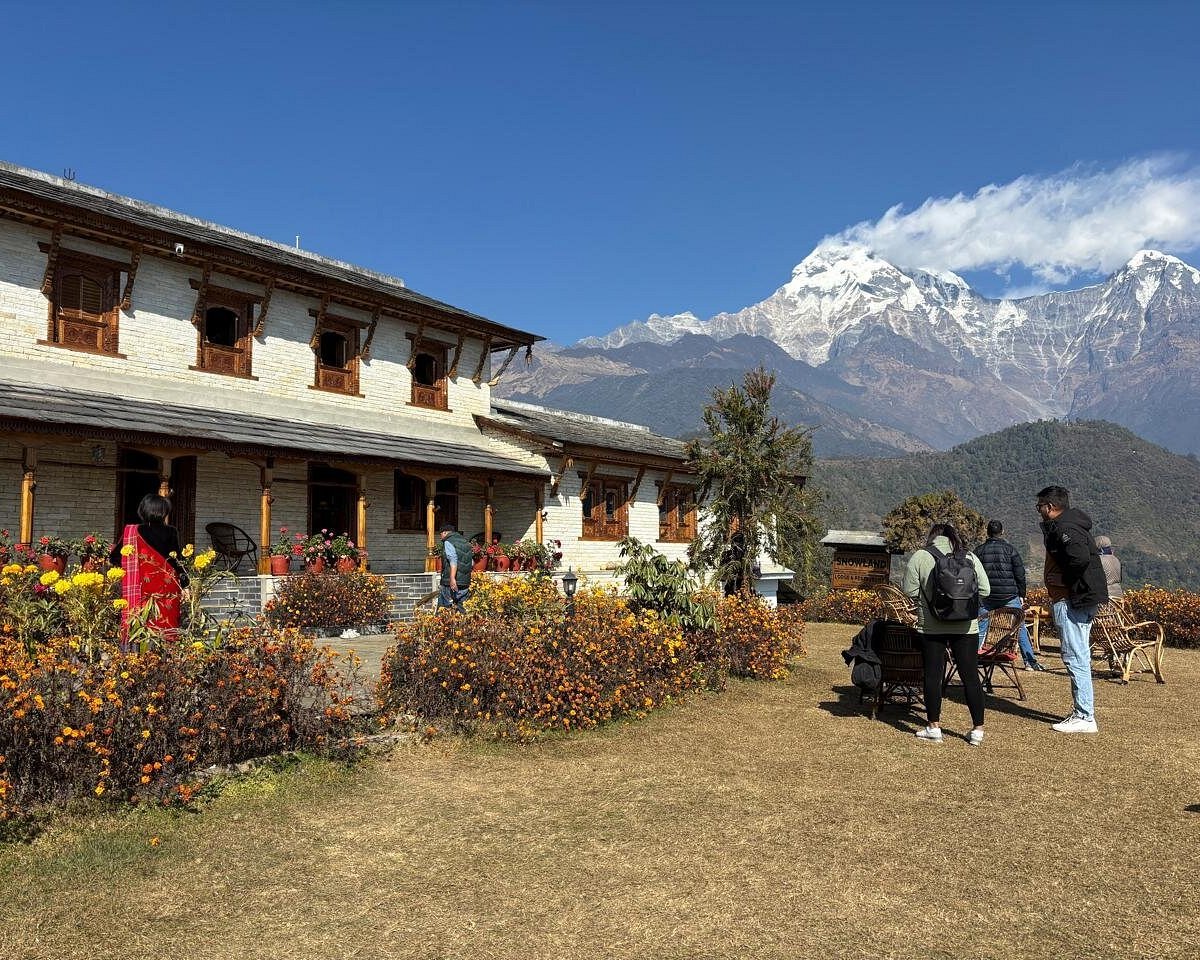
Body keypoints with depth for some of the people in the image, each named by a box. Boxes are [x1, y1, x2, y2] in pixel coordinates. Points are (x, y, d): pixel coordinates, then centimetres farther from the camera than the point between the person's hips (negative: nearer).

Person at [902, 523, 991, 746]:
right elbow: (984, 590, 2)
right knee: (971, 676, 7)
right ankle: (978, 729, 10)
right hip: (966, 626, 2)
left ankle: (934, 727, 11)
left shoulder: (919, 557, -2)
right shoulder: (970, 558, 3)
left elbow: (910, 591, -4)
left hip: (931, 626, -1)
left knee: (933, 675, 7)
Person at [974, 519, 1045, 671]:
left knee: (980, 629, 7)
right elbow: (1020, 574, -1)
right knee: (1020, 628, 6)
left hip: (986, 597, 1)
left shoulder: (979, 550, 4)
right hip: (1010, 596, -1)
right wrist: (1022, 595, 7)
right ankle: (1030, 662, 5)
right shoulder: (1010, 549, -1)